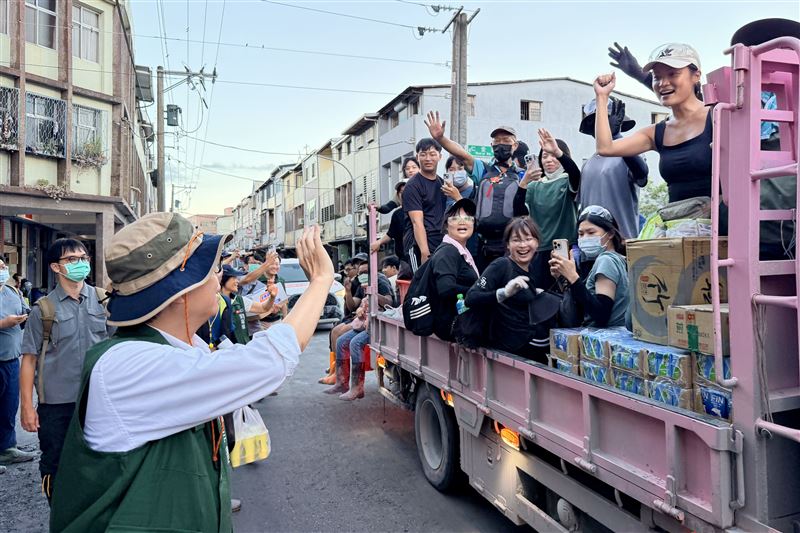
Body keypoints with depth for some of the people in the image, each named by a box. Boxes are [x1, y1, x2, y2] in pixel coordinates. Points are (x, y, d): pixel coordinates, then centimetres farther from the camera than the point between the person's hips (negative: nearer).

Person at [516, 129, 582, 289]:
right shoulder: (534, 186, 11)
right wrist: (524, 181, -17)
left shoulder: (568, 182, 3)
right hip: (540, 251, 3)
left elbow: (576, 173, -21)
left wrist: (557, 151, -37)